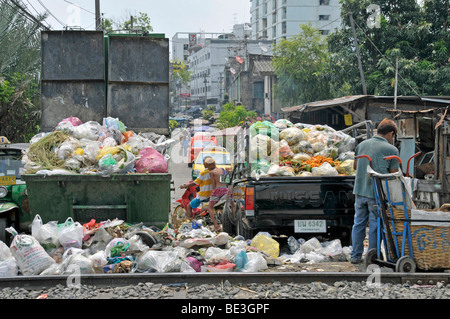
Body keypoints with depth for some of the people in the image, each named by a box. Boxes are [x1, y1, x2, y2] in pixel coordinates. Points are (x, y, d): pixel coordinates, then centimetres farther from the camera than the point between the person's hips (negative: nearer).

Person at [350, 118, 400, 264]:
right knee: (375, 226, 4)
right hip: (377, 193, -5)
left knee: (359, 223, 14)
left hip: (360, 191, 5)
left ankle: (356, 256, 18)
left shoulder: (362, 145, 9)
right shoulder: (391, 150, -7)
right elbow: (393, 174, -2)